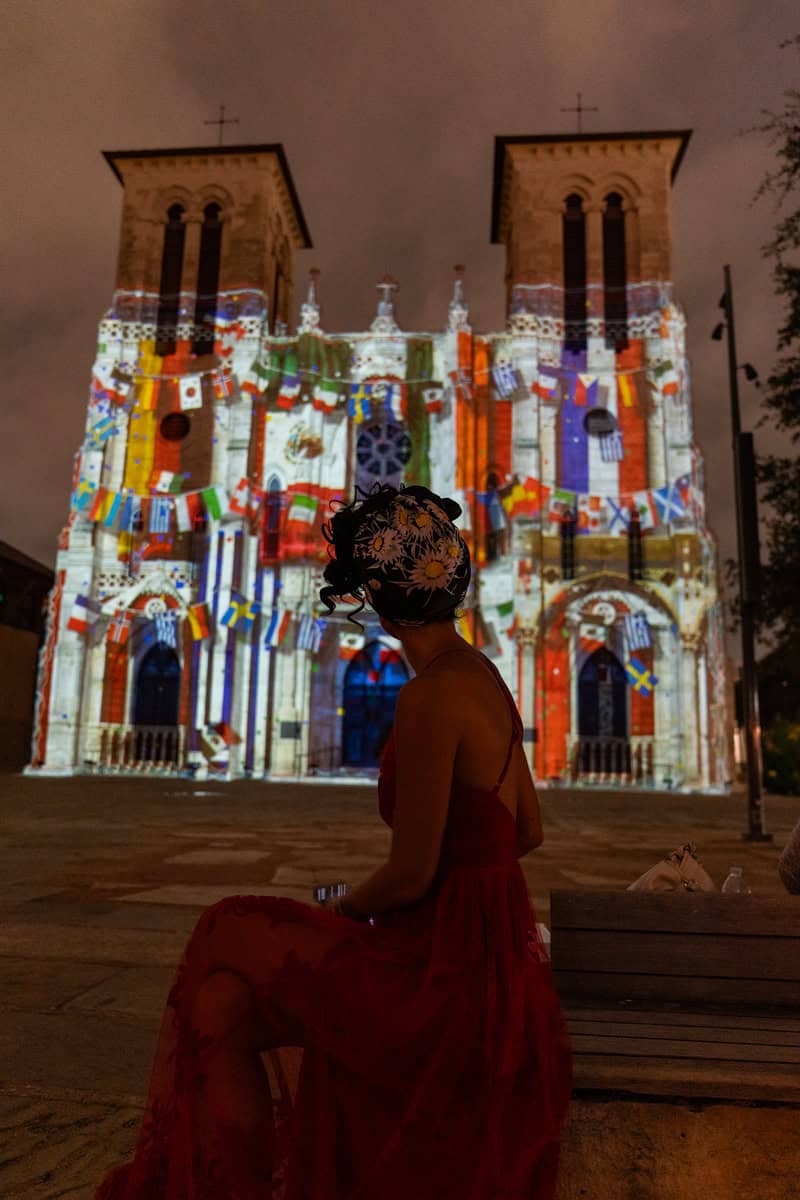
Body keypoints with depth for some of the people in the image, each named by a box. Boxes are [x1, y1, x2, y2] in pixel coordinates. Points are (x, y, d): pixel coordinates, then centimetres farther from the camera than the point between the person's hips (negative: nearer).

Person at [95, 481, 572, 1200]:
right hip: (486, 946, 8)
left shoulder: (432, 696, -21)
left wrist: (341, 911, 1)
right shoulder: (487, 678, 7)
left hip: (448, 970, -8)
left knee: (220, 1009, 2)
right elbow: (528, 832, 14)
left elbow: (410, 874, -18)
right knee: (226, 998, 11)